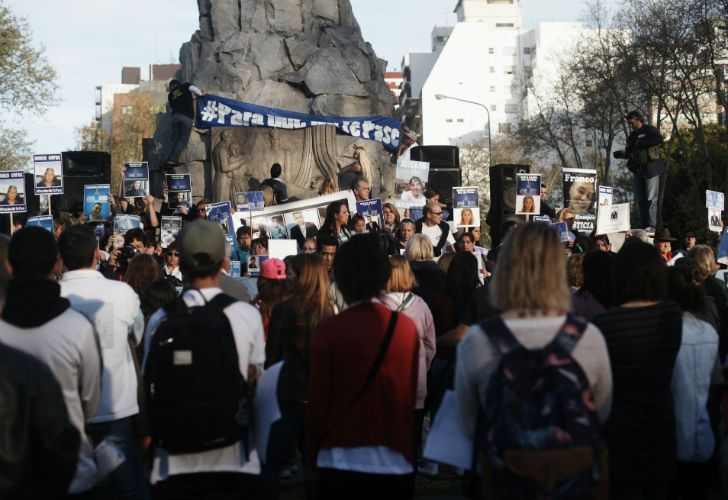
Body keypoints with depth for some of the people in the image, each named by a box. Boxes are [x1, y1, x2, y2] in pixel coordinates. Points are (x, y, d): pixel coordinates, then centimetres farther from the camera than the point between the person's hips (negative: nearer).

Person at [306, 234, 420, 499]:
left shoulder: (329, 330, -10)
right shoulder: (406, 326, 0)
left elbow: (318, 401, -6)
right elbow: (412, 394, 8)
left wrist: (312, 457, 6)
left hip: (343, 462, -3)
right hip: (396, 461, 3)